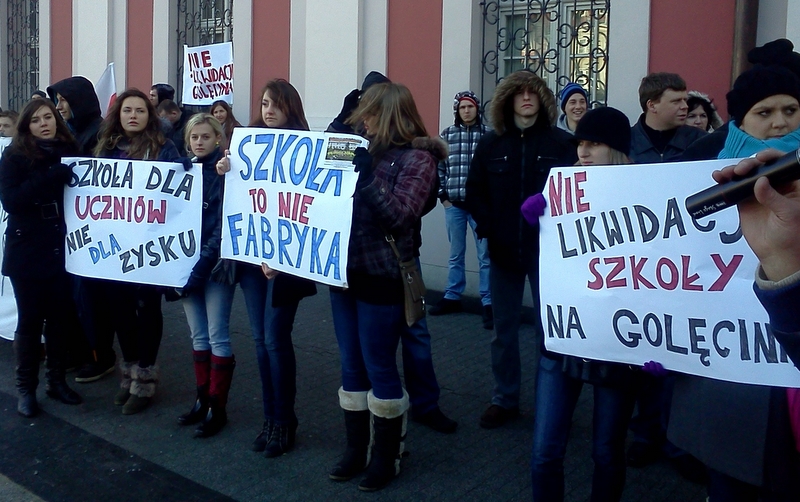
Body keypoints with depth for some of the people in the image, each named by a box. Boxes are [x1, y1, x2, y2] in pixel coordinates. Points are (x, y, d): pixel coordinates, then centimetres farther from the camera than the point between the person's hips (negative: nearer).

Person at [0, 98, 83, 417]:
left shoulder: (70, 152, 5)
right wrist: (49, 177, -23)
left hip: (62, 248, 3)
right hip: (27, 251, -3)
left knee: (60, 317, 8)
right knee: (30, 320, 4)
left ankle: (57, 381, 22)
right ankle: (26, 387, 17)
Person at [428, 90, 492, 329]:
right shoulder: (446, 135, 6)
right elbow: (438, 167, 8)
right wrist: (442, 196, 3)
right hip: (454, 204, 3)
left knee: (485, 254, 0)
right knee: (455, 254, 14)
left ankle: (488, 303, 5)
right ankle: (452, 297, 25)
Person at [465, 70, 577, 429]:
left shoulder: (560, 142, -2)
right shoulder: (491, 144, 6)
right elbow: (474, 191, 7)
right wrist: (487, 227, -6)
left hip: (546, 249, -3)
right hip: (502, 250, 3)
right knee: (504, 327, 10)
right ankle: (505, 399, 22)